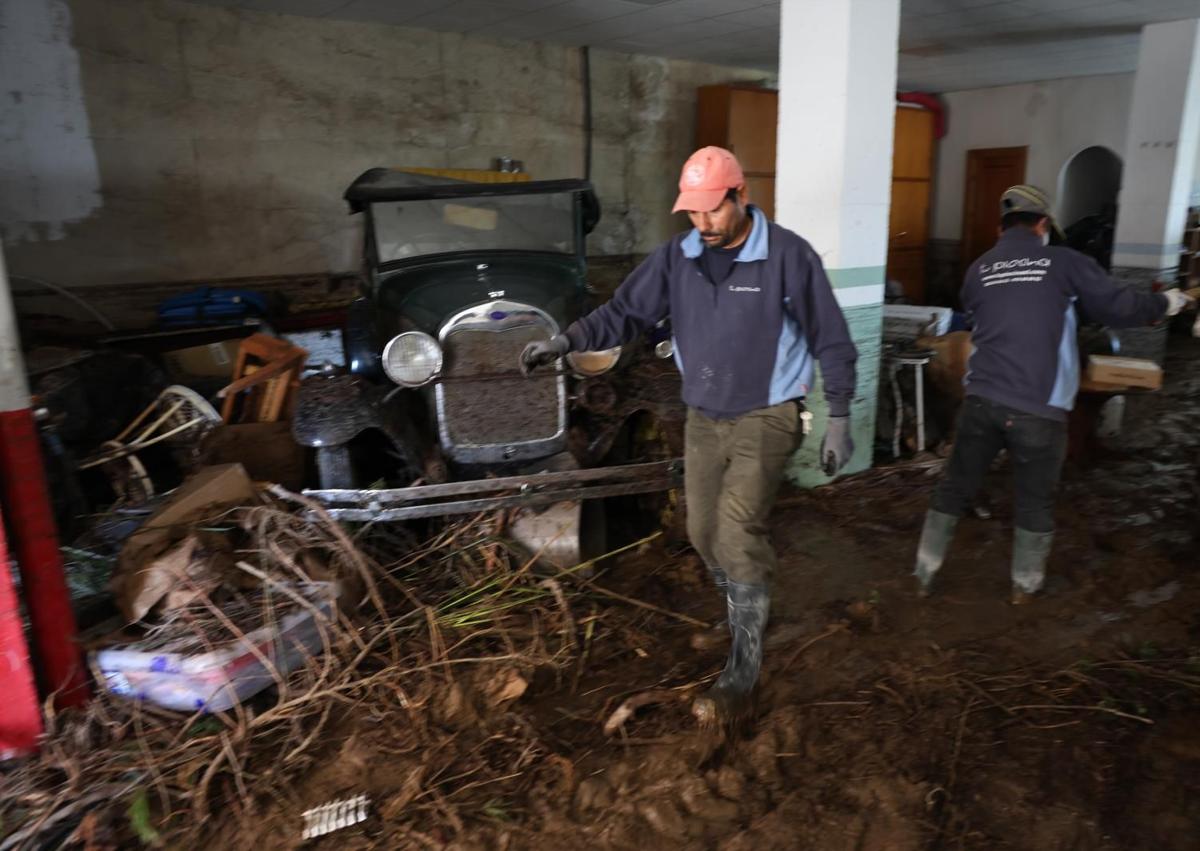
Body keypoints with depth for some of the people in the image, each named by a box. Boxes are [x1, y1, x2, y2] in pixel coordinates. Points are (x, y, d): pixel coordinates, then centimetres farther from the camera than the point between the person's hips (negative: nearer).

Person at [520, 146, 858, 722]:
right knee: (705, 535, 13)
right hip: (703, 419, 6)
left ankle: (740, 678, -3)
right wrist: (569, 340, -23)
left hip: (766, 418, -5)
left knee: (738, 532, -18)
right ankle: (747, 619, 42)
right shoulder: (677, 257, -1)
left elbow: (830, 340, -7)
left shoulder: (788, 256, -13)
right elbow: (627, 311, -5)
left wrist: (839, 420, -6)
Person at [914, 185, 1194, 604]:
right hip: (1038, 408, -2)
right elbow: (1117, 307, 3)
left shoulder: (978, 270, 8)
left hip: (982, 399, 3)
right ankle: (1025, 585, 30)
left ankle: (925, 574, 22)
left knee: (955, 487, 14)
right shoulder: (1065, 262, -1)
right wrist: (1165, 302, 21)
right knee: (1035, 501, 15)